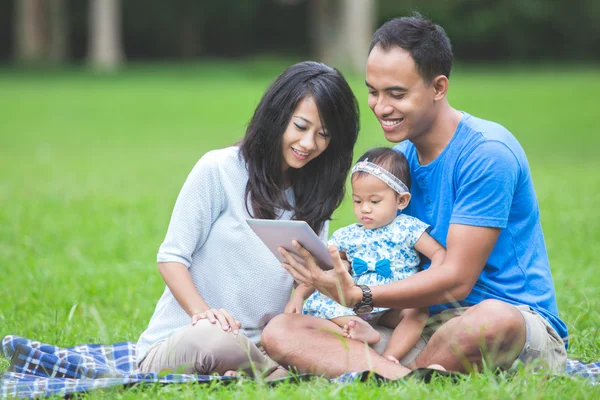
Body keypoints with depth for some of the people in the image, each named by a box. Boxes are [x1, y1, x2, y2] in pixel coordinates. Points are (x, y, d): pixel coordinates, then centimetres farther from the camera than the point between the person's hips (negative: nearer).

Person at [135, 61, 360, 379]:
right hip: (177, 342, -4)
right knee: (216, 340, -42)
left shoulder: (314, 196, 14)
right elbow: (172, 256, -5)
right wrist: (203, 312, -23)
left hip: (258, 348, 4)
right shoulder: (218, 170, -3)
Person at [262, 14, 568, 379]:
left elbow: (457, 279, -16)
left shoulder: (487, 153, -12)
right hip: (424, 326, 6)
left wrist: (358, 297, -25)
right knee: (280, 331, -12)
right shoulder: (398, 158, 13)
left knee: (491, 320, -45)